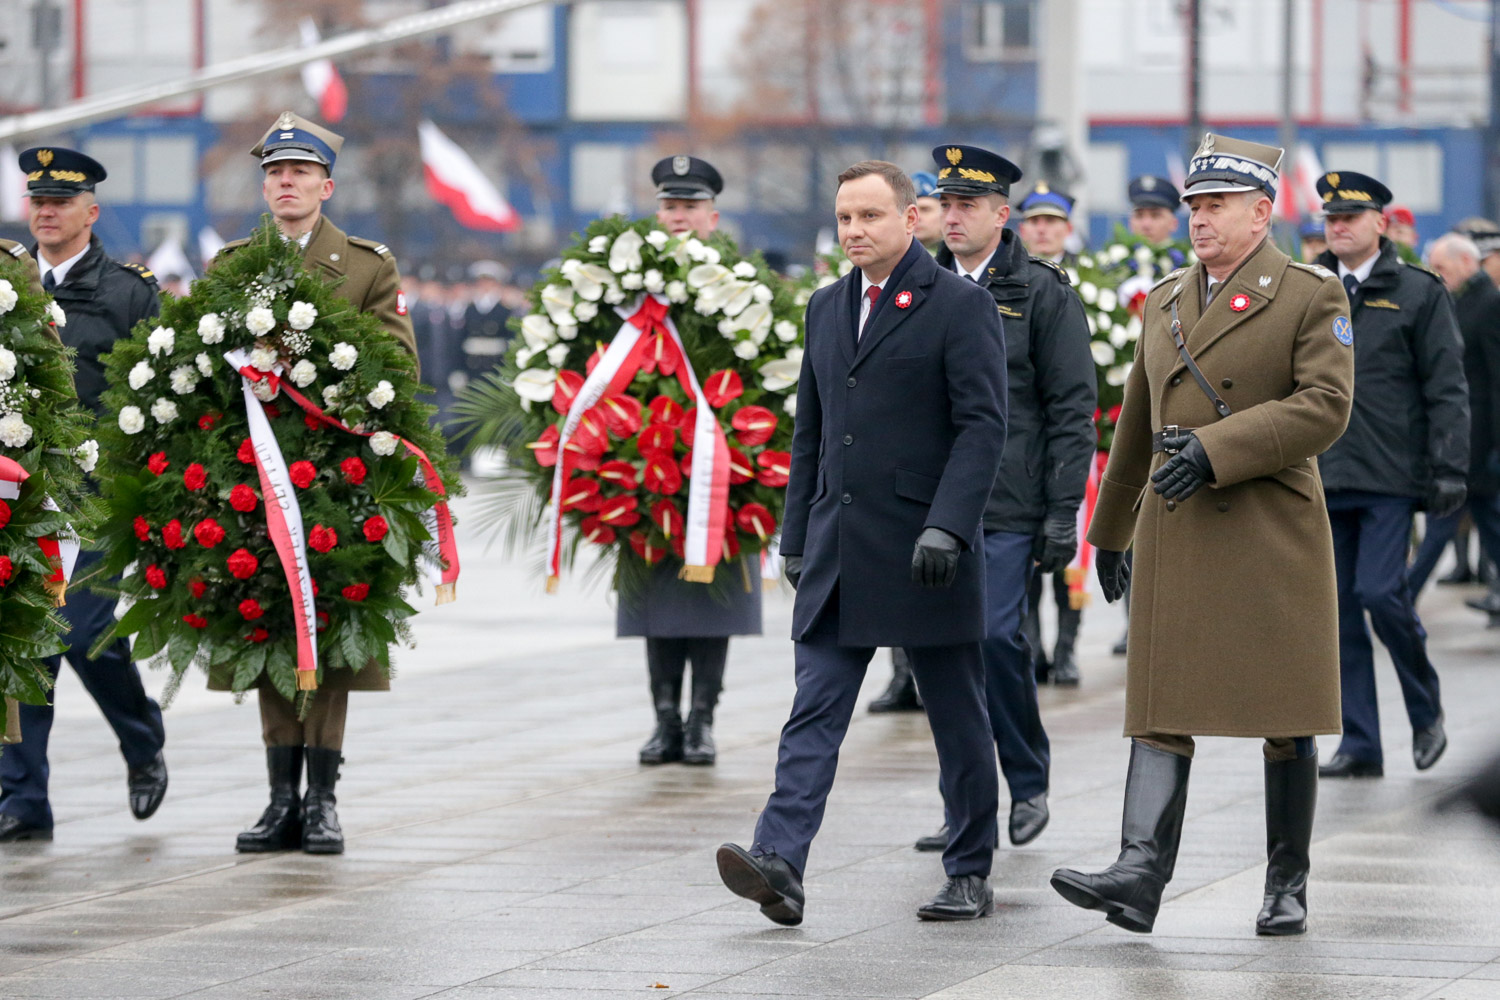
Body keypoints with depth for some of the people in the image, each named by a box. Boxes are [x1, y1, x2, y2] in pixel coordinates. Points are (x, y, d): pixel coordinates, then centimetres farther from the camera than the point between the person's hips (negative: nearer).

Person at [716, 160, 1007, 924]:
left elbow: (982, 425, -12)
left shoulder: (961, 307, -5)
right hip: (837, 553, 5)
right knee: (815, 711, -6)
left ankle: (970, 875, 15)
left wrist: (947, 526, -21)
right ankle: (779, 863, -17)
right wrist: (796, 538, 15)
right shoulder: (827, 308, 15)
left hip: (923, 550, -5)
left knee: (957, 720, 6)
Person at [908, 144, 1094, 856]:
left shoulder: (1042, 294, -2)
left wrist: (1063, 511, -9)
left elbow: (1072, 409, -4)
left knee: (996, 635, -14)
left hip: (1009, 508, -5)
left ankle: (1030, 784, 6)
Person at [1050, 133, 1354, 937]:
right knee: (1161, 706, -6)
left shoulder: (1312, 296, -2)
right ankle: (1140, 876, -16)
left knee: (1285, 718, 2)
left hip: (1270, 534, -5)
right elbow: (1138, 421, 23)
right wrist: (1109, 530, 26)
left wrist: (1215, 450, -21)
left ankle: (1288, 885, 12)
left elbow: (1325, 406, -14)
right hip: (1175, 531, 5)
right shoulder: (1165, 300, 16)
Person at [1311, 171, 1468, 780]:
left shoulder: (1419, 292, 1)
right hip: (1322, 477, 4)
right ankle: (1359, 746, 8)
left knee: (1380, 592, -14)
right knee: (1338, 607, 3)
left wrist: (1449, 470, -9)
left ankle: (1427, 709, 11)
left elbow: (1446, 388, -2)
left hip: (1391, 477, -4)